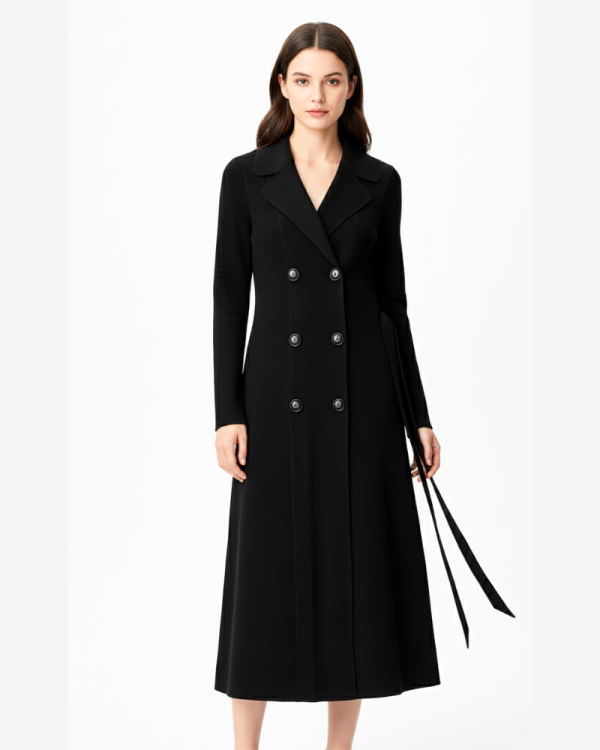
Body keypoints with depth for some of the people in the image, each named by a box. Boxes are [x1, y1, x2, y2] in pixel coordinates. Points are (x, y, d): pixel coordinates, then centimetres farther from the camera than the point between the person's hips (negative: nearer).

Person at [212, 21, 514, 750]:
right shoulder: (247, 176, 2)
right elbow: (229, 297, 0)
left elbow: (392, 300, 8)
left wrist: (418, 417, 6)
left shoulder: (379, 182, 6)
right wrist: (228, 412, -8)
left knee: (357, 569, 6)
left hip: (362, 394, 2)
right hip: (278, 392, -1)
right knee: (268, 571, 2)